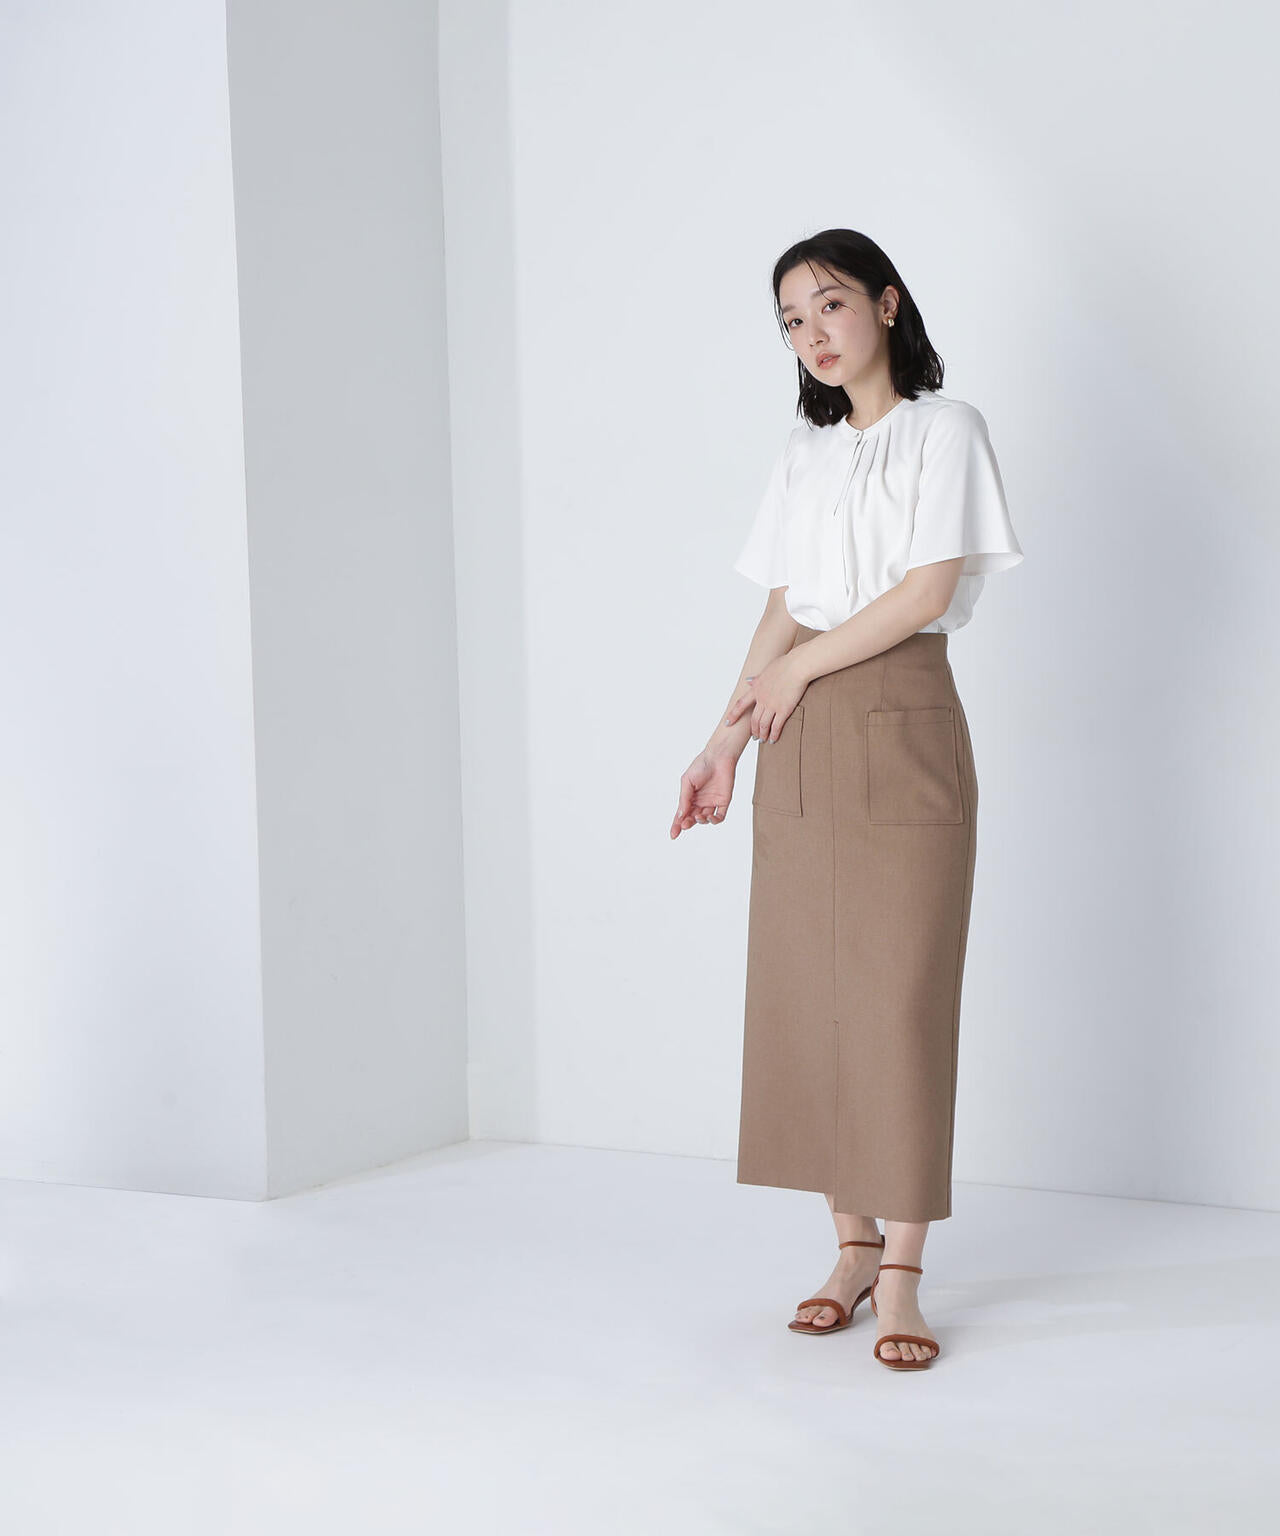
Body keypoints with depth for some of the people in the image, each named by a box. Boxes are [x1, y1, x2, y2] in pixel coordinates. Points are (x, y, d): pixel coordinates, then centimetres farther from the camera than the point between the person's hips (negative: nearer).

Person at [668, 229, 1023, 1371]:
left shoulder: (944, 429, 1)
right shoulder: (806, 451, 17)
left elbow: (929, 589, -9)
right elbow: (781, 613, 16)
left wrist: (803, 666, -4)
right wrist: (728, 741, 9)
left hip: (900, 729, -5)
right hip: (801, 750, 5)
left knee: (900, 997, -6)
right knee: (805, 995, 3)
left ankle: (901, 1272, -1)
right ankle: (853, 1244, 13)